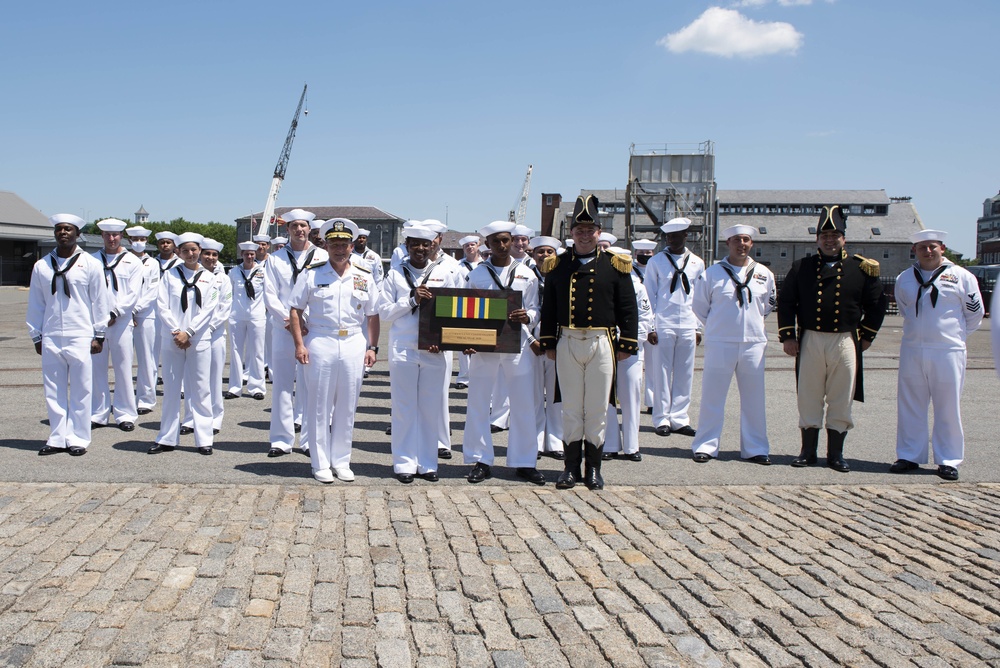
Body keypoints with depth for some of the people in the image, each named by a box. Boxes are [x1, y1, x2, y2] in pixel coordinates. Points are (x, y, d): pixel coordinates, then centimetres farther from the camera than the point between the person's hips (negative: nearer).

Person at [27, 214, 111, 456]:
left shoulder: (90, 264, 1)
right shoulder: (41, 266, 8)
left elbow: (100, 301, 3)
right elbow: (35, 304, 12)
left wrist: (99, 334, 0)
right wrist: (36, 336, 10)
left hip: (81, 338, -3)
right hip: (51, 338, 3)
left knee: (80, 391, 1)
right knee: (53, 391, 7)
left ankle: (78, 438, 9)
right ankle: (57, 438, 16)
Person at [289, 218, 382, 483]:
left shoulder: (365, 277, 7)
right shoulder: (313, 275, 2)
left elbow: (373, 315, 10)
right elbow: (296, 310, 2)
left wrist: (372, 347, 4)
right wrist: (299, 344, -6)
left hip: (354, 345, 2)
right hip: (320, 344, -2)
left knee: (347, 407, 7)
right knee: (319, 406, 3)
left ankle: (341, 461, 18)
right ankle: (321, 463, 13)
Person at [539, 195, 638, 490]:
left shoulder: (616, 266, 3)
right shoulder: (557, 266, 7)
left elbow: (628, 309, 3)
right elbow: (548, 308, 10)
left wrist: (626, 345, -1)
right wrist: (548, 343, 6)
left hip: (602, 344, -1)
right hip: (567, 344, 1)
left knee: (597, 409, 5)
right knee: (571, 408, 7)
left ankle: (593, 468, 16)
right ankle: (571, 467, 16)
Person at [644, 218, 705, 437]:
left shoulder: (697, 263, 10)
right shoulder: (656, 261, 2)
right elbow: (649, 296, 2)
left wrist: (699, 327, 8)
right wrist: (650, 326, -4)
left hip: (688, 326, 3)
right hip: (663, 325, -3)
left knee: (685, 374, 5)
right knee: (663, 373, 0)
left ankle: (679, 419, 13)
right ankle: (662, 420, 8)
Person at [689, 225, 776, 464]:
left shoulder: (764, 274, 7)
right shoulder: (712, 273, -2)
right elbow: (699, 306, 7)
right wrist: (716, 327, 9)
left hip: (753, 344, 3)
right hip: (720, 344, -2)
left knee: (753, 399, 8)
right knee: (712, 397, 1)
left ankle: (755, 448, 17)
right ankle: (705, 446, 10)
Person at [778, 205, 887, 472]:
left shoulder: (861, 268, 4)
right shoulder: (802, 267, 6)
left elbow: (876, 304, 11)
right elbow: (785, 301, 9)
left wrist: (866, 337, 7)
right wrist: (787, 337, 3)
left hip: (845, 342, 0)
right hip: (810, 341, 1)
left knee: (841, 401, 4)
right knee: (808, 399, 5)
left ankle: (835, 454, 14)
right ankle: (808, 451, 16)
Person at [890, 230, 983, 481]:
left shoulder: (961, 277, -1)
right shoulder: (904, 279, 9)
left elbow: (975, 313, 8)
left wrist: (956, 335, 13)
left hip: (948, 352, -3)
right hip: (911, 352, 3)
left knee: (948, 408, 3)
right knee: (910, 407, 7)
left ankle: (948, 461, 11)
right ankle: (909, 456, 16)